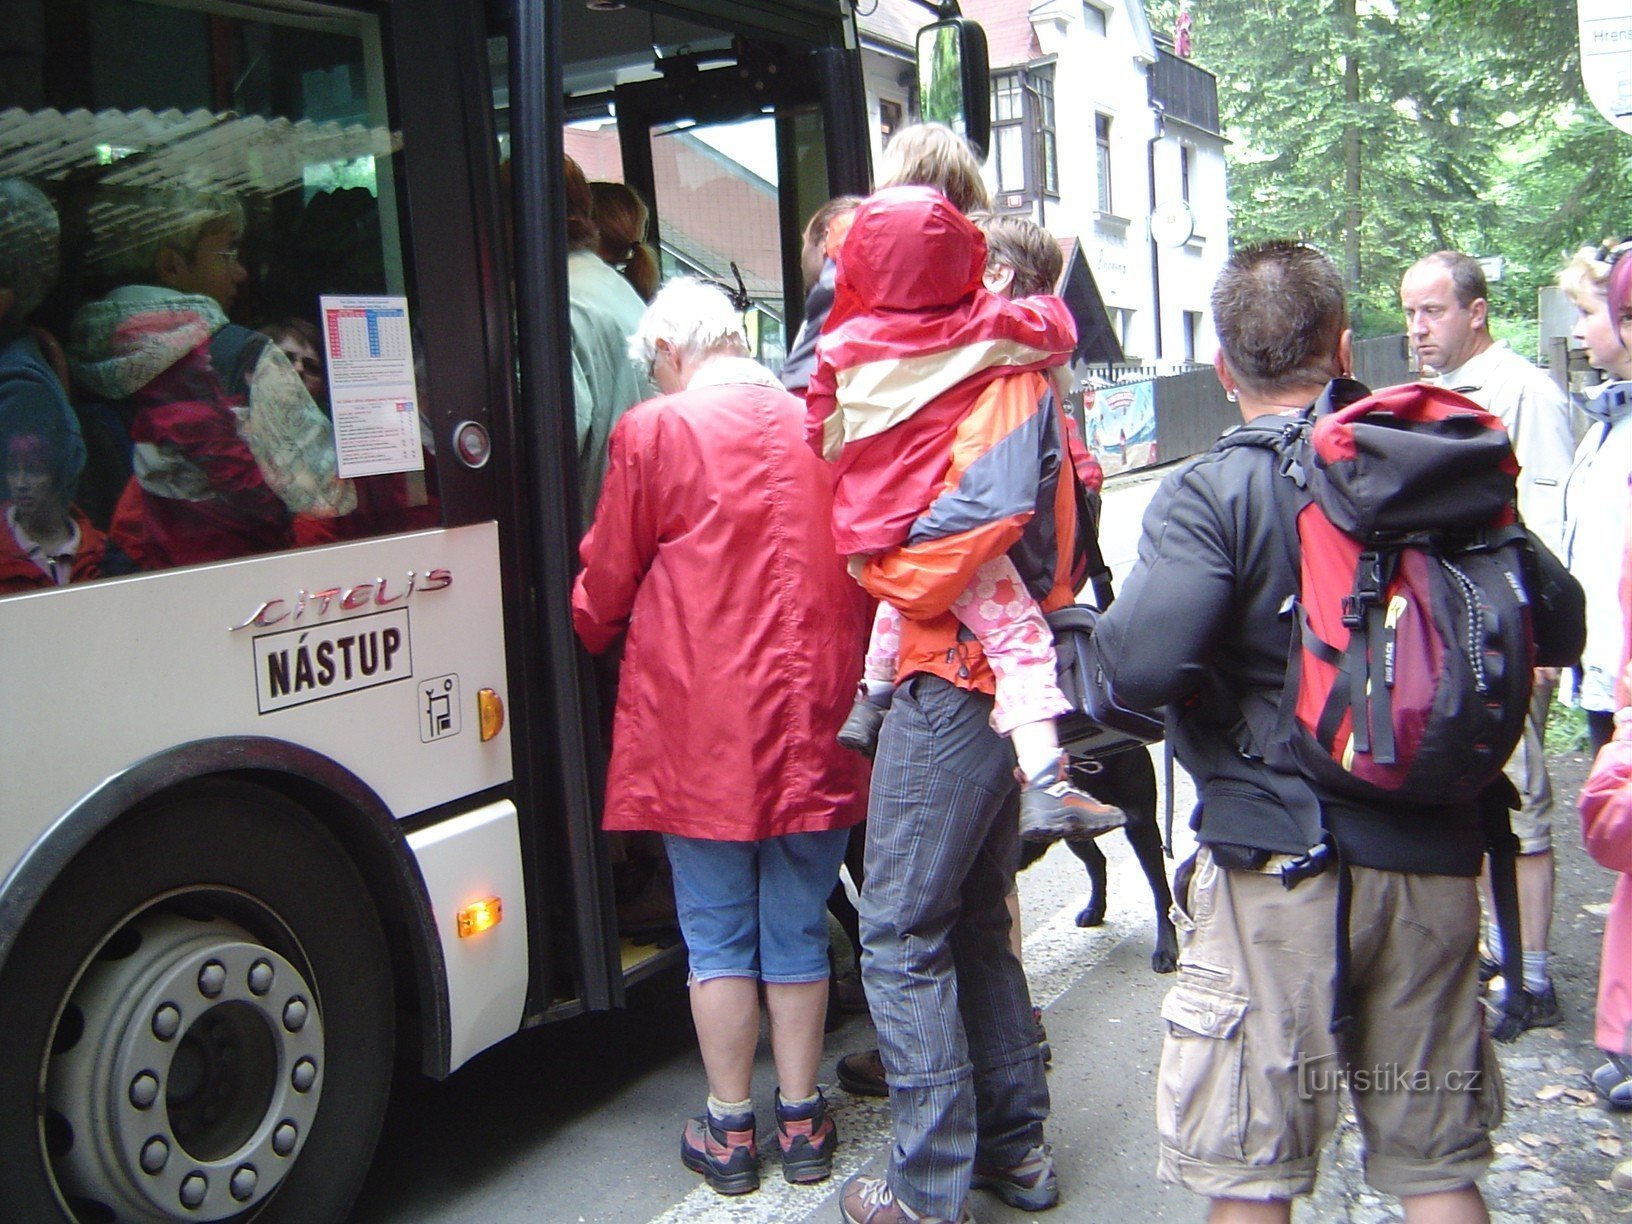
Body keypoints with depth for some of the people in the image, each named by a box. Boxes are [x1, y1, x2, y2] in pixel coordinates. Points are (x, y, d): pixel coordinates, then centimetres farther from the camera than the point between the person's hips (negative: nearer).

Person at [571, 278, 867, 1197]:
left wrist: (593, 633, 24)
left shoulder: (654, 432, -7)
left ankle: (729, 1129, 20)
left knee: (718, 933, 10)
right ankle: (802, 1121, 24)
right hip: (810, 714, 3)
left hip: (699, 719, -3)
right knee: (796, 929, 13)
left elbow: (607, 580, 2)